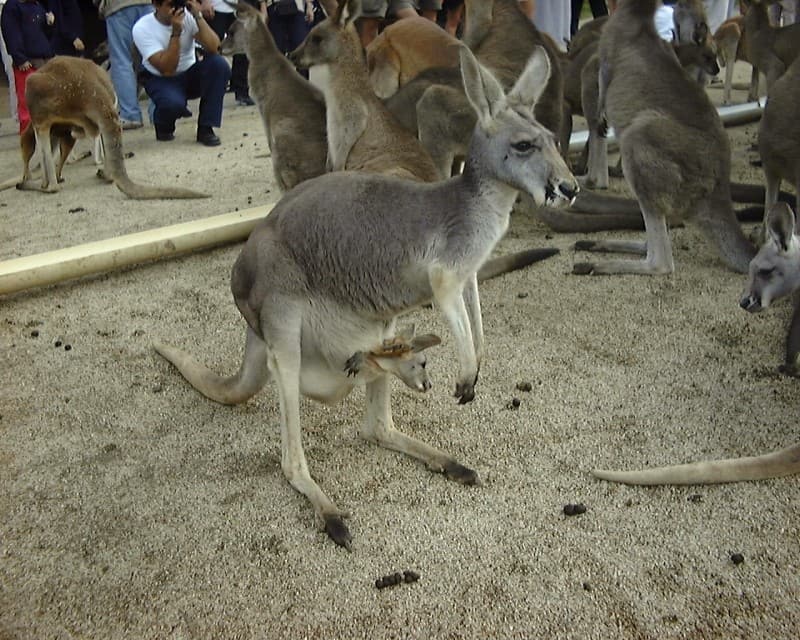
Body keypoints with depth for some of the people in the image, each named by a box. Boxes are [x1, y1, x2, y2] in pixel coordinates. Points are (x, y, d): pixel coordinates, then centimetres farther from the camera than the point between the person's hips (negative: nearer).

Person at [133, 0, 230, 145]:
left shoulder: (188, 15, -14)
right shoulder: (142, 28, -20)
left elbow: (213, 48, -26)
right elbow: (167, 70, -29)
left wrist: (198, 16, -32)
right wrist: (176, 32, -35)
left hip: (190, 74, 4)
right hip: (161, 79, -4)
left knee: (219, 64, -26)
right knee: (173, 102, -38)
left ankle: (205, 128, -16)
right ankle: (163, 125, 3)